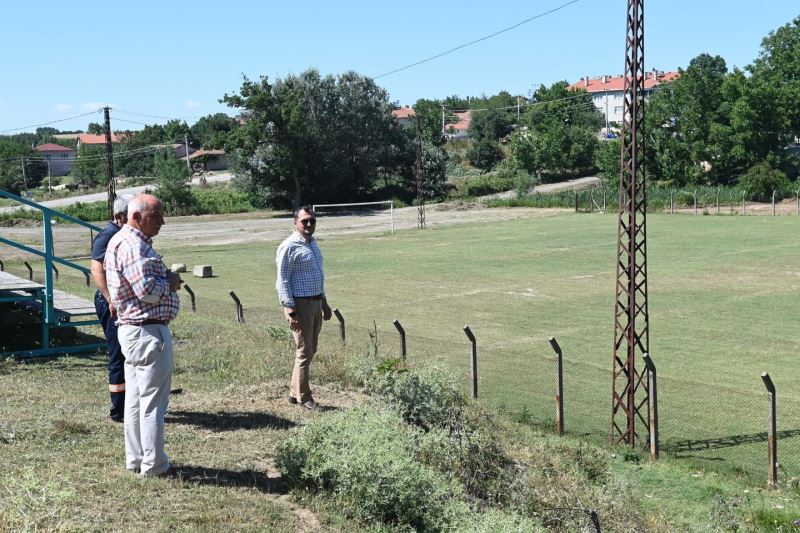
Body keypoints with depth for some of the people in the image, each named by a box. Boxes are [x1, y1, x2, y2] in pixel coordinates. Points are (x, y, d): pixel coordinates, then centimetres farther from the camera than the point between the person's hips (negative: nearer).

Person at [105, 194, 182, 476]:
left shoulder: (122, 240, 15)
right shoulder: (133, 245, -19)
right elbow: (147, 290, -25)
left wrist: (166, 279, 7)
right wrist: (169, 283, -7)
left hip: (132, 329, 11)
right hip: (148, 331, -11)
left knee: (135, 397, 16)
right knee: (153, 400, -2)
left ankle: (135, 459, 25)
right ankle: (153, 465, 6)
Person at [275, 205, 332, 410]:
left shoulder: (313, 243, 13)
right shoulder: (289, 247, -14)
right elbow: (282, 280, -16)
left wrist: (324, 301, 21)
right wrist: (290, 310, -20)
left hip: (316, 303, 9)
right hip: (299, 304, -9)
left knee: (310, 350, 14)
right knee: (304, 352, -3)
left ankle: (295, 393, 25)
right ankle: (304, 397, 7)